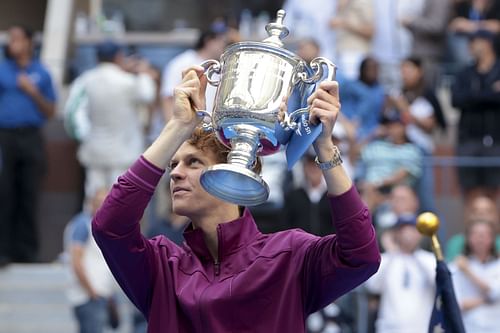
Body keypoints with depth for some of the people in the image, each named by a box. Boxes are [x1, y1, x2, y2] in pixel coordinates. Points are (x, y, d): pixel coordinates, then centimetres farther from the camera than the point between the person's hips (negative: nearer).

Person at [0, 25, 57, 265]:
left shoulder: (41, 74, 10)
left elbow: (50, 112, 8)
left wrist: (33, 92, -4)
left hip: (31, 138, 1)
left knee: (29, 196, 1)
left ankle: (26, 252, 8)